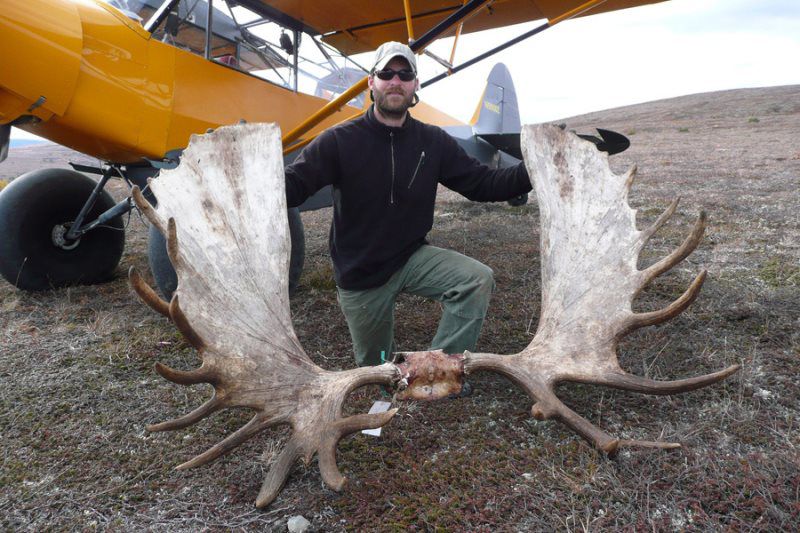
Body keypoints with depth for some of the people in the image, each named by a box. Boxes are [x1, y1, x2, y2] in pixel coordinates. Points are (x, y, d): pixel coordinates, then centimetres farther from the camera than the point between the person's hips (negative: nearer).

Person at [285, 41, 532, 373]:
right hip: (360, 277, -2)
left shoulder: (434, 142, -4)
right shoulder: (340, 141, -14)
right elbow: (291, 186, -21)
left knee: (478, 280, -24)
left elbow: (484, 184, -3)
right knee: (375, 368, 10)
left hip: (412, 259, 3)